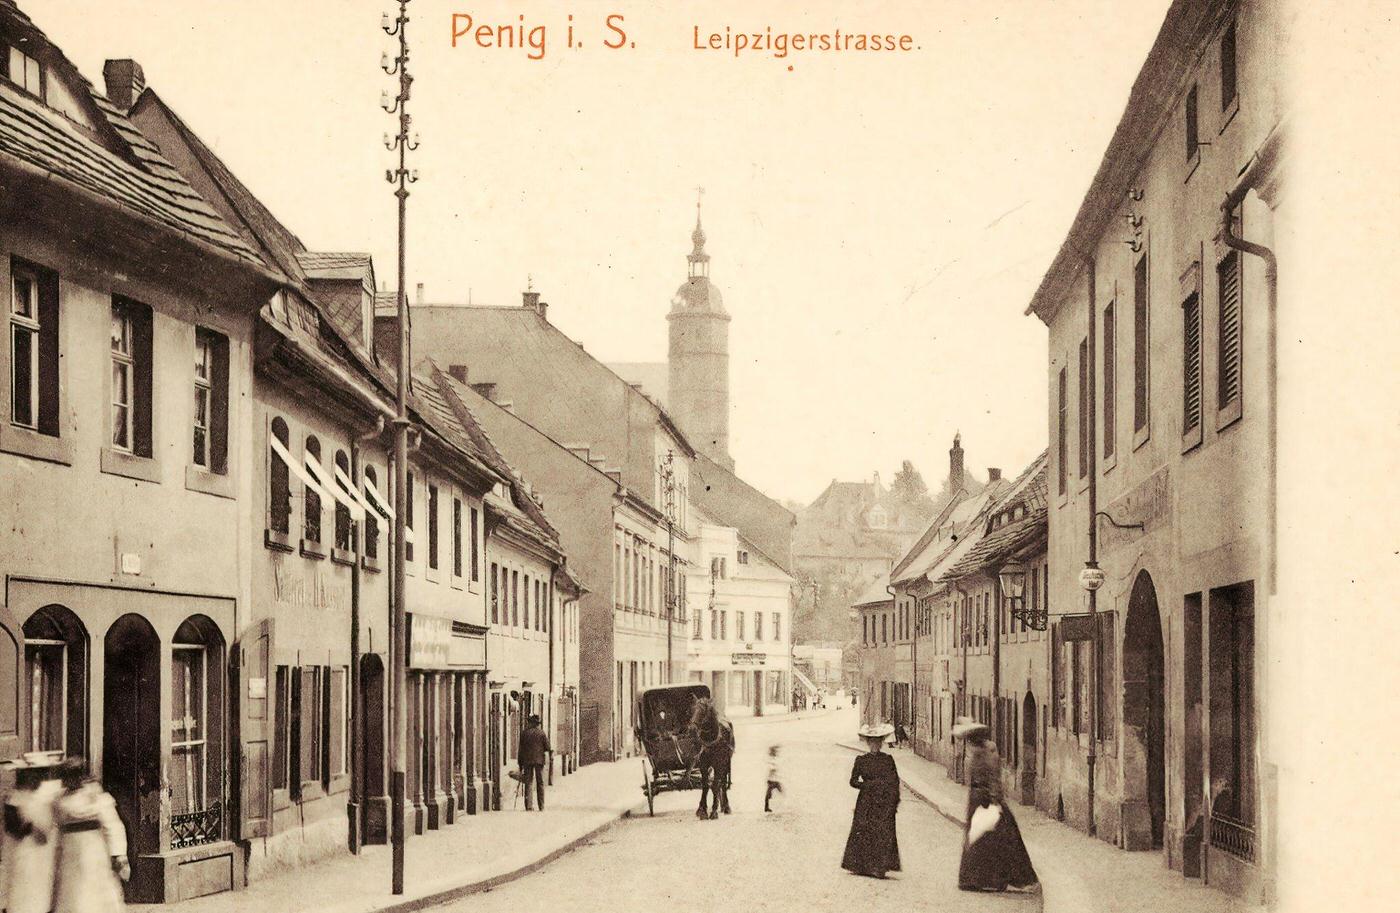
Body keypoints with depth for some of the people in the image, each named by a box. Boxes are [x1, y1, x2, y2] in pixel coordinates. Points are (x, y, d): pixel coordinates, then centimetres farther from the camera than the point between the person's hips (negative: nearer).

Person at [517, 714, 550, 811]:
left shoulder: (524, 733, 4)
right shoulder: (541, 732, -3)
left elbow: (521, 749, 7)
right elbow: (548, 747, -4)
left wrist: (520, 765, 12)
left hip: (527, 760, 1)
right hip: (539, 759, -1)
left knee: (528, 783, 4)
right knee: (540, 783, 5)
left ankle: (529, 806, -3)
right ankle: (541, 806, 3)